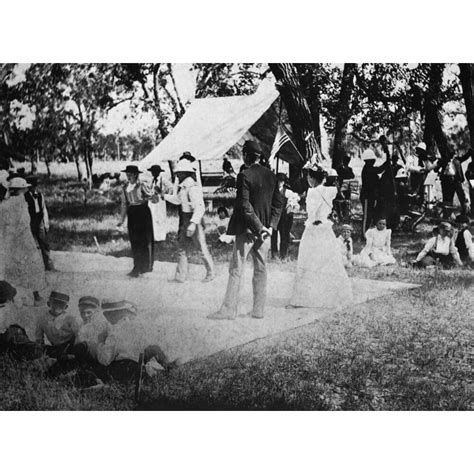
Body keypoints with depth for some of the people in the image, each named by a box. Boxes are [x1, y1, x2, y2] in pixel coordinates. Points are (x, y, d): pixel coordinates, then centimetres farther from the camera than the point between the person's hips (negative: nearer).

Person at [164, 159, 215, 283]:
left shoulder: (193, 188, -20)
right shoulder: (182, 187, 10)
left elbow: (200, 207, -26)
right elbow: (177, 200, 27)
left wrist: (193, 223, -33)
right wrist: (163, 195, 20)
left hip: (194, 220, -9)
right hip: (185, 221, 10)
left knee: (202, 247, 2)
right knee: (182, 248, 8)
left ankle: (210, 273, 17)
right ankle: (181, 276, 12)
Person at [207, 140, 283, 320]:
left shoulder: (245, 175, -14)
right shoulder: (271, 176, 7)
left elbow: (245, 205, -19)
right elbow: (278, 203, 9)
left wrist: (259, 227, -13)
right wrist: (271, 226, 5)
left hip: (247, 229, -6)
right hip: (264, 228, 6)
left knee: (236, 270, -1)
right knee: (260, 269, 11)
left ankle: (229, 309, 1)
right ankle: (258, 310, 14)